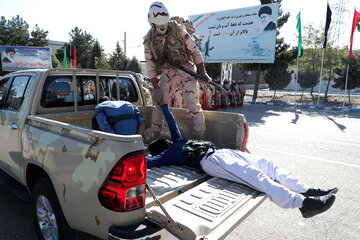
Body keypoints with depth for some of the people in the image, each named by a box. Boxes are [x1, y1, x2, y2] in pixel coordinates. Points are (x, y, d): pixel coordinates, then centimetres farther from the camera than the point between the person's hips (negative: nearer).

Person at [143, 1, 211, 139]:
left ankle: (201, 137, 0)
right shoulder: (149, 40, -3)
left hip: (187, 72, -2)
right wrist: (156, 87, -6)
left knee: (193, 105, -8)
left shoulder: (178, 30, -9)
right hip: (167, 75, 3)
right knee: (160, 105, 4)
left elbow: (194, 51, -5)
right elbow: (150, 66, 0)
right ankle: (155, 136, 19)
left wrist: (202, 73, -10)